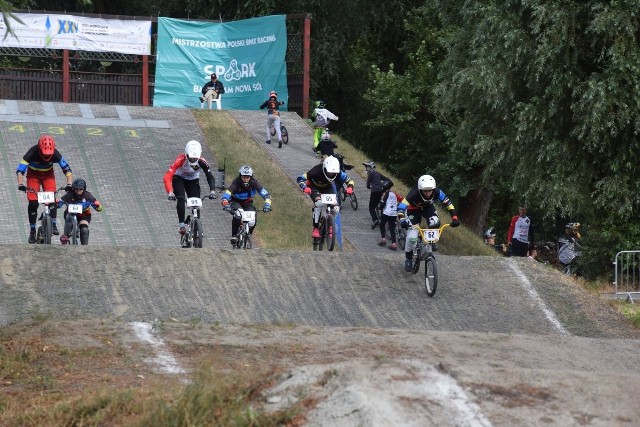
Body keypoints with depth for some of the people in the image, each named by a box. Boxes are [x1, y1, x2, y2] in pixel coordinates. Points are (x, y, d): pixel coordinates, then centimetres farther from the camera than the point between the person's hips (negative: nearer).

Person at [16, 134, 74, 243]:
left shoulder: (55, 153, -27)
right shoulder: (33, 152, -32)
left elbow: (67, 169, -22)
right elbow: (20, 169, -34)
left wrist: (69, 184, -36)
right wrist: (20, 184, -48)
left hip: (48, 174, 1)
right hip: (33, 174, -1)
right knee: (33, 202, -12)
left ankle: (54, 225, -17)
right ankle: (32, 231, -3)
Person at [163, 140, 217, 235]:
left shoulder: (202, 162, -28)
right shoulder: (181, 160, -35)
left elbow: (210, 177, -25)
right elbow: (167, 177, -39)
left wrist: (212, 191, -44)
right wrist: (170, 193, -52)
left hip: (193, 180, 2)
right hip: (179, 178, -2)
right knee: (181, 199, -28)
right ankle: (181, 224, -22)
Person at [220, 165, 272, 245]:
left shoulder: (254, 183, -24)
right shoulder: (236, 183, -31)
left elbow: (266, 195, -26)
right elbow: (224, 197, -38)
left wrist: (267, 205, -45)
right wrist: (226, 205, -59)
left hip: (247, 203, 3)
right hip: (236, 202, -3)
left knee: (252, 222, -19)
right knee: (238, 215, -35)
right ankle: (234, 236, -21)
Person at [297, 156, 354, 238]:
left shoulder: (338, 173, -29)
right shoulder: (317, 171, -37)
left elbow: (349, 181, -15)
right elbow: (300, 178, -32)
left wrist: (350, 188, -38)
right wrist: (304, 188, -51)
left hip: (327, 188, 3)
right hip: (314, 187, -3)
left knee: (335, 208, -18)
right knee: (319, 203, -33)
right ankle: (315, 228, -22)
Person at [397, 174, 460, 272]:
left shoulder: (437, 192, -32)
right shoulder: (414, 194, -40)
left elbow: (448, 204, -24)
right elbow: (401, 207, -44)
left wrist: (454, 218, -34)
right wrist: (402, 220, -61)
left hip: (428, 207, 2)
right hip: (413, 209, -2)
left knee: (435, 223, -30)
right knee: (412, 236, -15)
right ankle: (408, 259, 9)